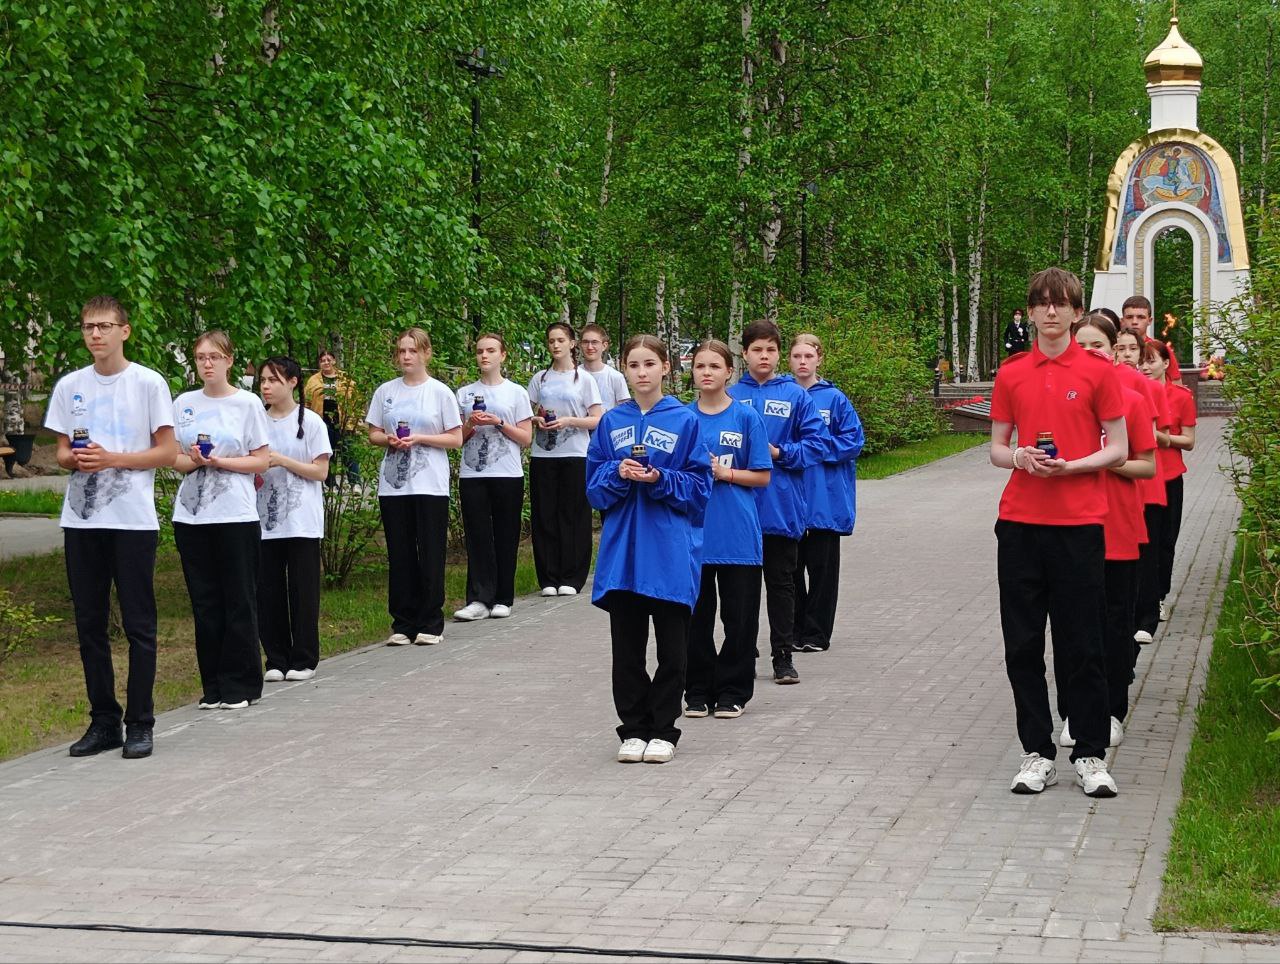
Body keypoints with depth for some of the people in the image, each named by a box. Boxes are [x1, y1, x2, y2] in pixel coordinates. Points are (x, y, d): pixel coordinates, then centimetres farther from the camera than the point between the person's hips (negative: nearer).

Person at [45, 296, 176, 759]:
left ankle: (139, 724, 7)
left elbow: (167, 452, -3)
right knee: (90, 624, 7)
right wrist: (75, 459, -10)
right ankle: (104, 721, 16)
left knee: (138, 625, 0)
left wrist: (111, 459, -14)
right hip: (81, 520, 4)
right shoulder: (69, 386, 9)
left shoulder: (148, 383, -2)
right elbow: (62, 452, 14)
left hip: (133, 520, -4)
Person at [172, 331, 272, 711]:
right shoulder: (184, 403, 9)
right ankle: (213, 686, 13)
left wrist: (220, 461, -14)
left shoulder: (247, 403, 0)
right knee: (205, 601, 6)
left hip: (236, 515, -3)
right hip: (191, 515, 3)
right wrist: (193, 460, -10)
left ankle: (239, 686, 8)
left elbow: (262, 461, -2)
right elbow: (174, 459, 11)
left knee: (239, 601, 0)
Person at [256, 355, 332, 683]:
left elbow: (321, 471, -5)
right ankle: (276, 660, 12)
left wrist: (282, 461, -15)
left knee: (302, 591, 0)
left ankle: (304, 660, 10)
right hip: (265, 520, 3)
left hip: (302, 522, -3)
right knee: (268, 592, 3)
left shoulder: (310, 422, -2)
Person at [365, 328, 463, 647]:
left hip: (430, 485, -3)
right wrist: (388, 439, -9)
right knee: (400, 555, 4)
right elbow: (373, 433, 13)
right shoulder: (386, 391, 9)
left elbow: (456, 439, -1)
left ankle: (431, 624, 7)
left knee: (430, 554, -1)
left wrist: (419, 438, -13)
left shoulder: (440, 392, 0)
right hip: (393, 485, 3)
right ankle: (403, 624, 11)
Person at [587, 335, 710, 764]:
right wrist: (618, 473, -11)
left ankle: (663, 730, 14)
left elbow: (698, 485, -2)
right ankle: (633, 729, 17)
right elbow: (593, 487, 8)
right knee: (626, 648, 7)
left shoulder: (684, 421, -1)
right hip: (622, 551, 2)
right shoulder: (611, 423, 7)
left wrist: (660, 480, -17)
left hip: (671, 551, -2)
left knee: (672, 649, 3)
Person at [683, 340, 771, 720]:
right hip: (693, 531, 1)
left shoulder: (747, 417, 1)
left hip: (739, 534, -1)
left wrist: (725, 473, -13)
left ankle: (733, 691, 14)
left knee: (739, 617, 3)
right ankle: (698, 691, 17)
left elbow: (762, 476, 1)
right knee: (696, 617, 7)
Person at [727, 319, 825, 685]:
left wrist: (779, 453, -13)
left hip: (781, 505, 0)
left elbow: (814, 444, -1)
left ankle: (783, 655, 14)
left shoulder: (795, 395, 1)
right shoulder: (731, 396, 2)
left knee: (781, 582, 7)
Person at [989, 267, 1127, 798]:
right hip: (1020, 521, 3)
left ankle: (1090, 755, 12)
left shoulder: (1098, 371, 0)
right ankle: (1037, 753, 15)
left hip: (1079, 521, -3)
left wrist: (1070, 466, -15)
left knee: (1082, 645, 2)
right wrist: (1021, 459, -9)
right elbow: (997, 448, 13)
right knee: (1022, 645, 4)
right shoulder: (1011, 374, 8)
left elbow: (1118, 449, 1)